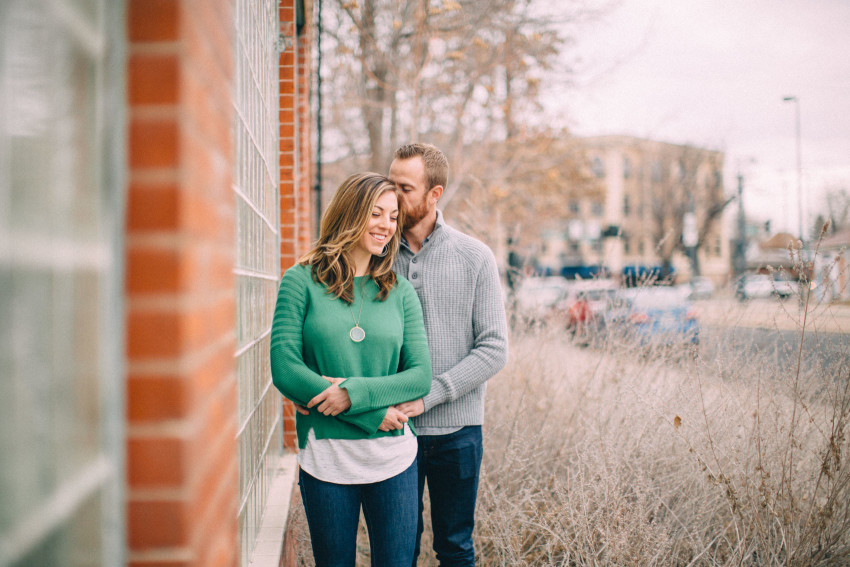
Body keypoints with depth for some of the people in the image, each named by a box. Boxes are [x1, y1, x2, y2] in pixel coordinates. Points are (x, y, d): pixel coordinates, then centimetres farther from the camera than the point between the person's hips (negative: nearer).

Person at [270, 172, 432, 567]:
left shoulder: (399, 292, 6)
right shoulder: (302, 282, -2)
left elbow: (421, 375, 1)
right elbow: (285, 369, -10)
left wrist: (357, 392, -17)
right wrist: (373, 413, -13)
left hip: (393, 455, 2)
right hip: (324, 455, -2)